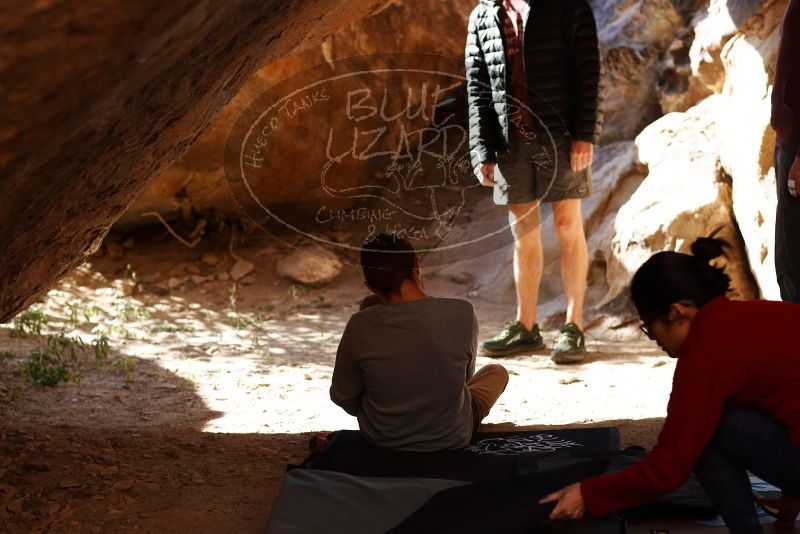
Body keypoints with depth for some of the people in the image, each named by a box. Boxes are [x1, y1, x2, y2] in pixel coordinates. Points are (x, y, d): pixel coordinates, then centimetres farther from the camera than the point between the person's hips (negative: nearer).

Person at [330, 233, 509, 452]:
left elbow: (342, 397, -8)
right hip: (452, 438, 1)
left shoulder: (361, 326, -23)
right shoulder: (463, 314, -22)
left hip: (381, 439, -1)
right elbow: (466, 375, -2)